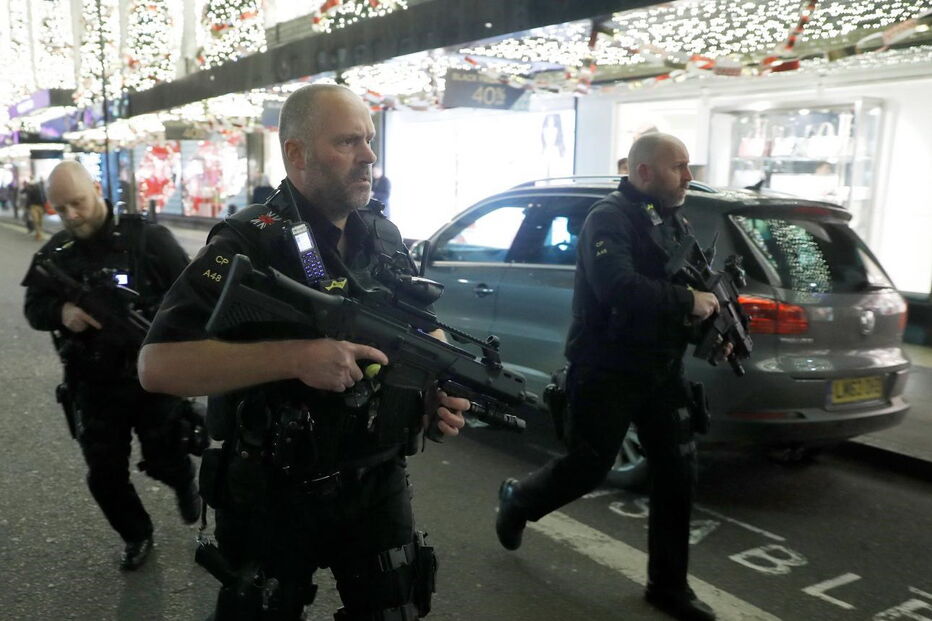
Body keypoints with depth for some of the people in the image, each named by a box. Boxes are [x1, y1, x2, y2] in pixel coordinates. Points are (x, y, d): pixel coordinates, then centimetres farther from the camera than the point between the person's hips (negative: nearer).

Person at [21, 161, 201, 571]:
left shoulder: (148, 238, -11)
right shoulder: (56, 254, 3)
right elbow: (34, 308, 10)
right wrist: (60, 312, -12)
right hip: (94, 387, 4)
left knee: (164, 461, 10)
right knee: (105, 475, 10)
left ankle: (185, 484, 47)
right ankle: (136, 535, 37)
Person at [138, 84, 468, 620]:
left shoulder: (386, 237, 4)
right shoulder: (248, 245, -16)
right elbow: (158, 364, -24)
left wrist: (444, 387, -6)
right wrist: (296, 357, -34)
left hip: (379, 487, 5)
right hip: (273, 498, -4)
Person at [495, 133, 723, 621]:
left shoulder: (675, 223, 13)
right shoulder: (609, 218, -15)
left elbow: (690, 285, 17)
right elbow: (618, 288, -32)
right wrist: (688, 302, -25)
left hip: (660, 370, 8)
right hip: (606, 371, -8)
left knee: (677, 472, 7)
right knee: (588, 467, 2)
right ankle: (517, 500, 33)